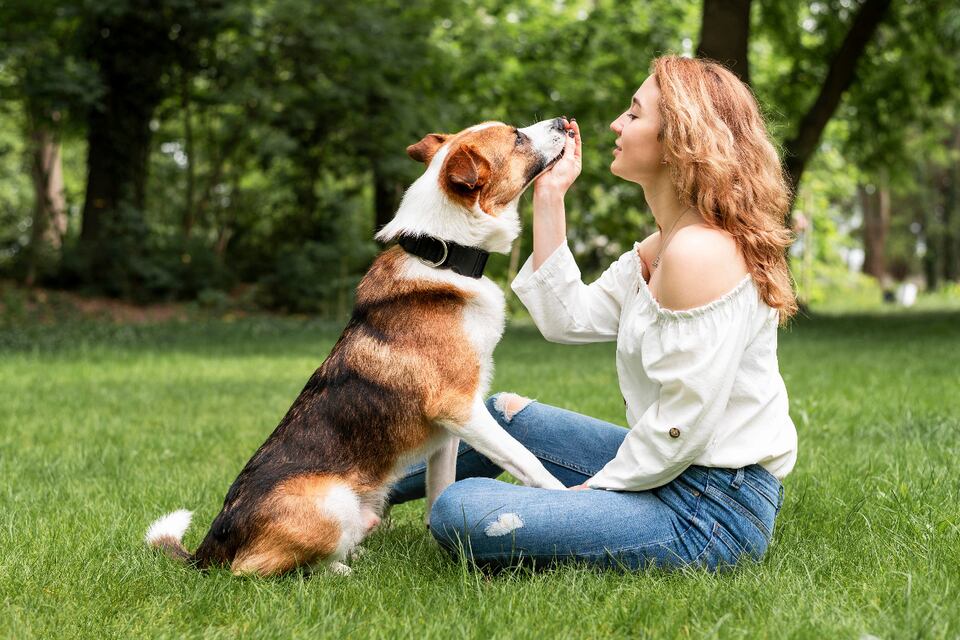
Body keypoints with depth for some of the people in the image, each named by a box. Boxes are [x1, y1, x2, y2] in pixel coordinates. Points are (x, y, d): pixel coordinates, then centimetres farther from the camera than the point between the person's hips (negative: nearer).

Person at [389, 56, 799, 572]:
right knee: (505, 413, 24)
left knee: (460, 512, -20)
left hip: (711, 511, -10)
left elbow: (683, 426, -23)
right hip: (678, 474, 10)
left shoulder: (701, 252, -22)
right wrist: (549, 196, 9)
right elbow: (568, 318, 9)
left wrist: (597, 486, -10)